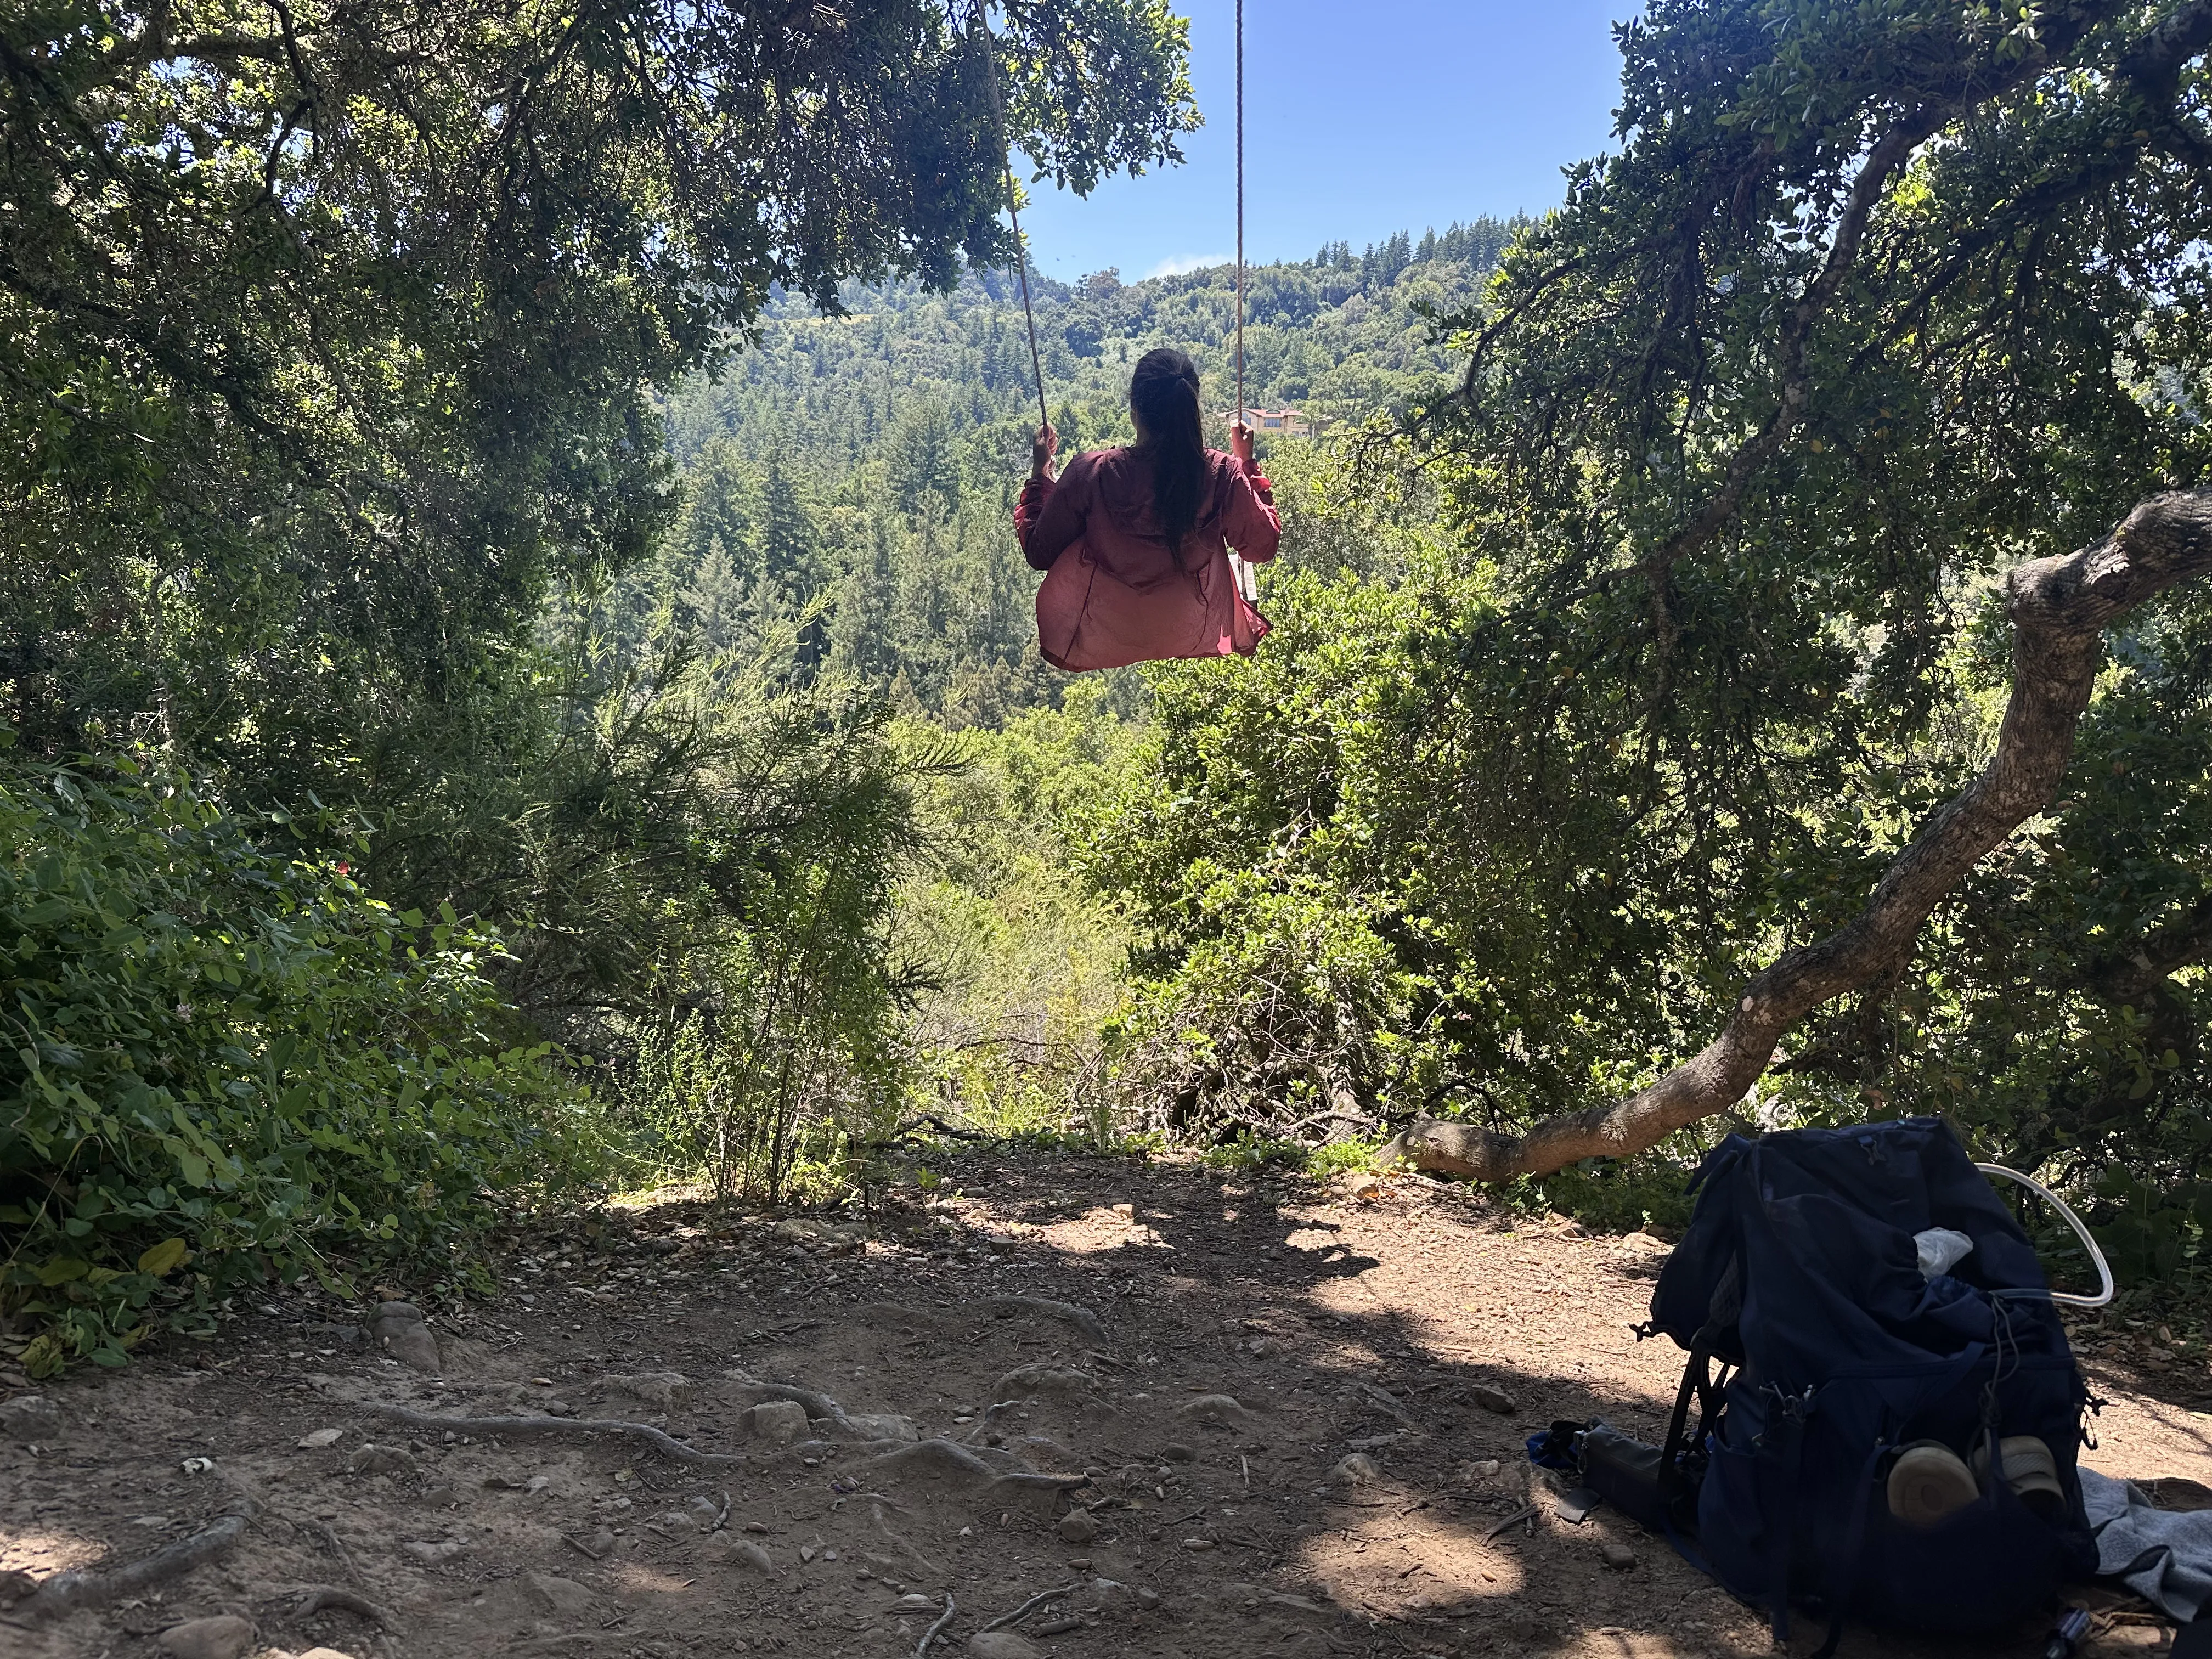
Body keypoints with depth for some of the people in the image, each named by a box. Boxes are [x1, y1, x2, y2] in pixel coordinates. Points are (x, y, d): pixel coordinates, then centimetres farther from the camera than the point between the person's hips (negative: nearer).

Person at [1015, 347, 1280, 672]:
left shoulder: (1090, 474, -24)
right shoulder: (1222, 475, -21)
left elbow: (1039, 554, -10)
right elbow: (1263, 546, -3)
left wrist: (1040, 472, 2)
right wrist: (1247, 463, 6)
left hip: (1099, 641, -1)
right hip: (1193, 637, 1)